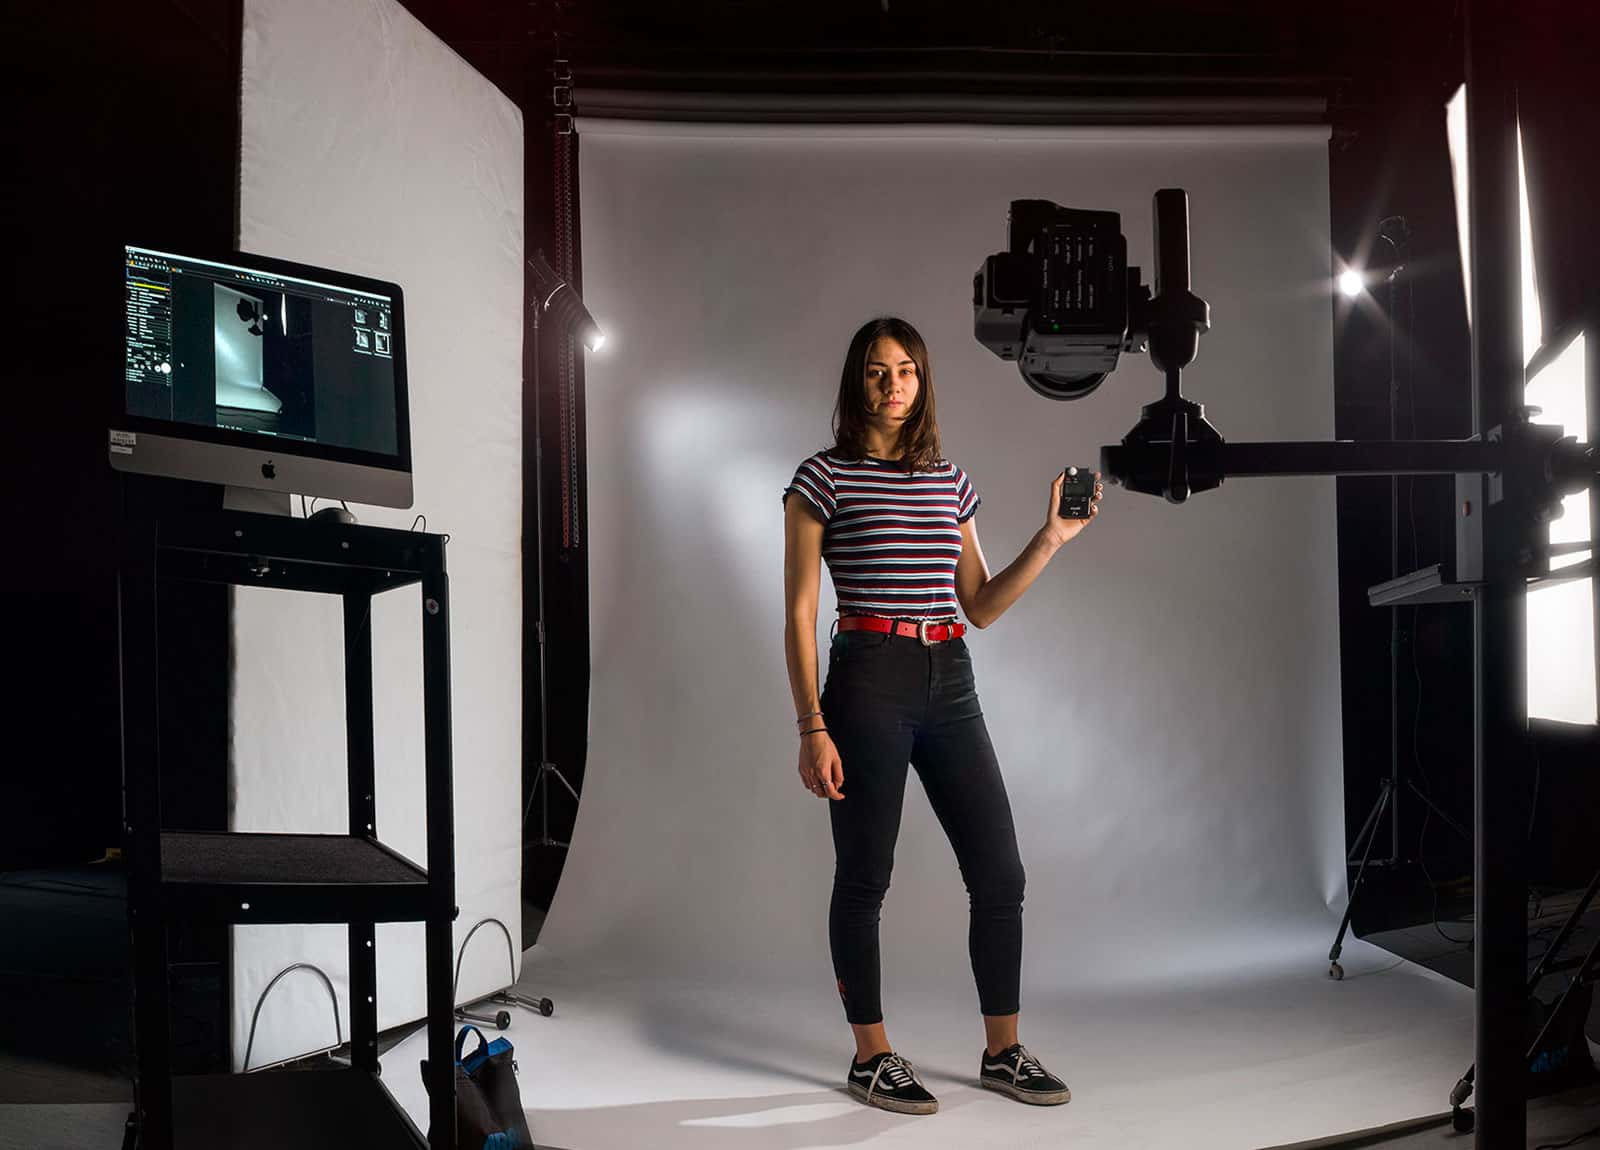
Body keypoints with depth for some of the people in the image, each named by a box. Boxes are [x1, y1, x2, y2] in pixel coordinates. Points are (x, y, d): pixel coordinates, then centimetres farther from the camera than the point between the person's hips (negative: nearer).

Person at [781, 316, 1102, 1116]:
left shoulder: (949, 480, 14)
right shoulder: (824, 478, -1)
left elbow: (981, 606, 16)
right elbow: (799, 615, -4)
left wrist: (1050, 540, 6)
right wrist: (812, 728, -11)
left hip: (950, 684, 5)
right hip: (868, 681, -5)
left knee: (1000, 874, 5)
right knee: (864, 877, 3)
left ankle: (1002, 1052, 19)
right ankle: (871, 1059, 18)